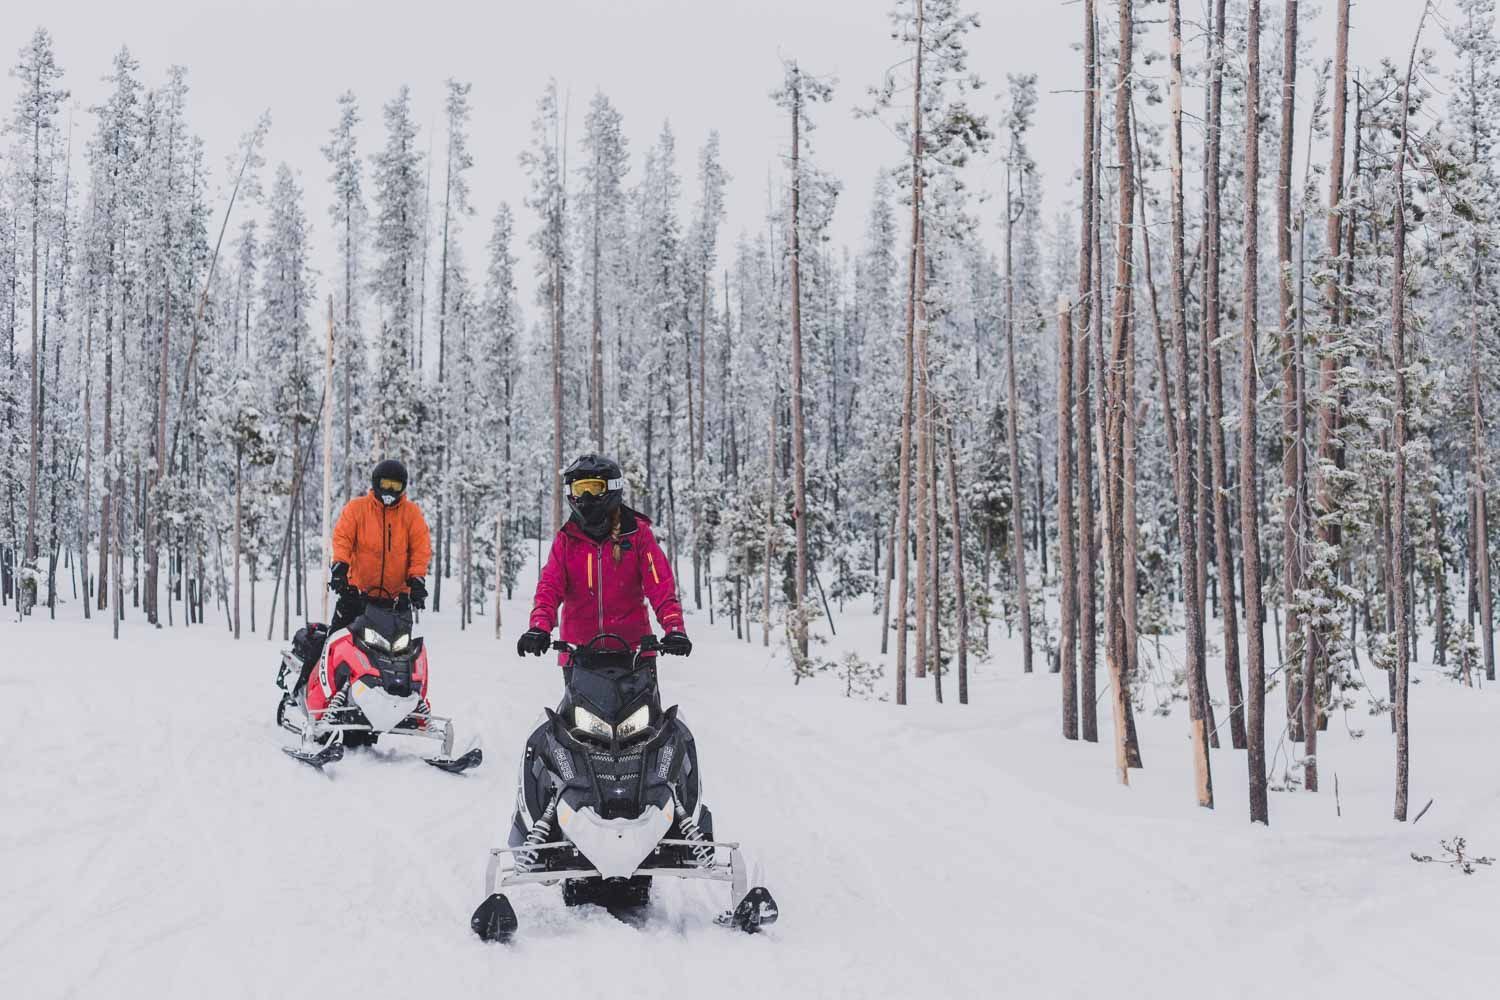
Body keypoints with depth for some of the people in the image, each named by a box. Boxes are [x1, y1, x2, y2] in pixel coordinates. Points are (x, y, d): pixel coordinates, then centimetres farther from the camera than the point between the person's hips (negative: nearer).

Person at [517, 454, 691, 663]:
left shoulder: (637, 533, 1)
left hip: (632, 647, -1)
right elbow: (550, 585, -3)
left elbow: (660, 583, -7)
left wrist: (674, 627, -22)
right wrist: (539, 626, -21)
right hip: (578, 651, 2)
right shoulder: (566, 539, 7)